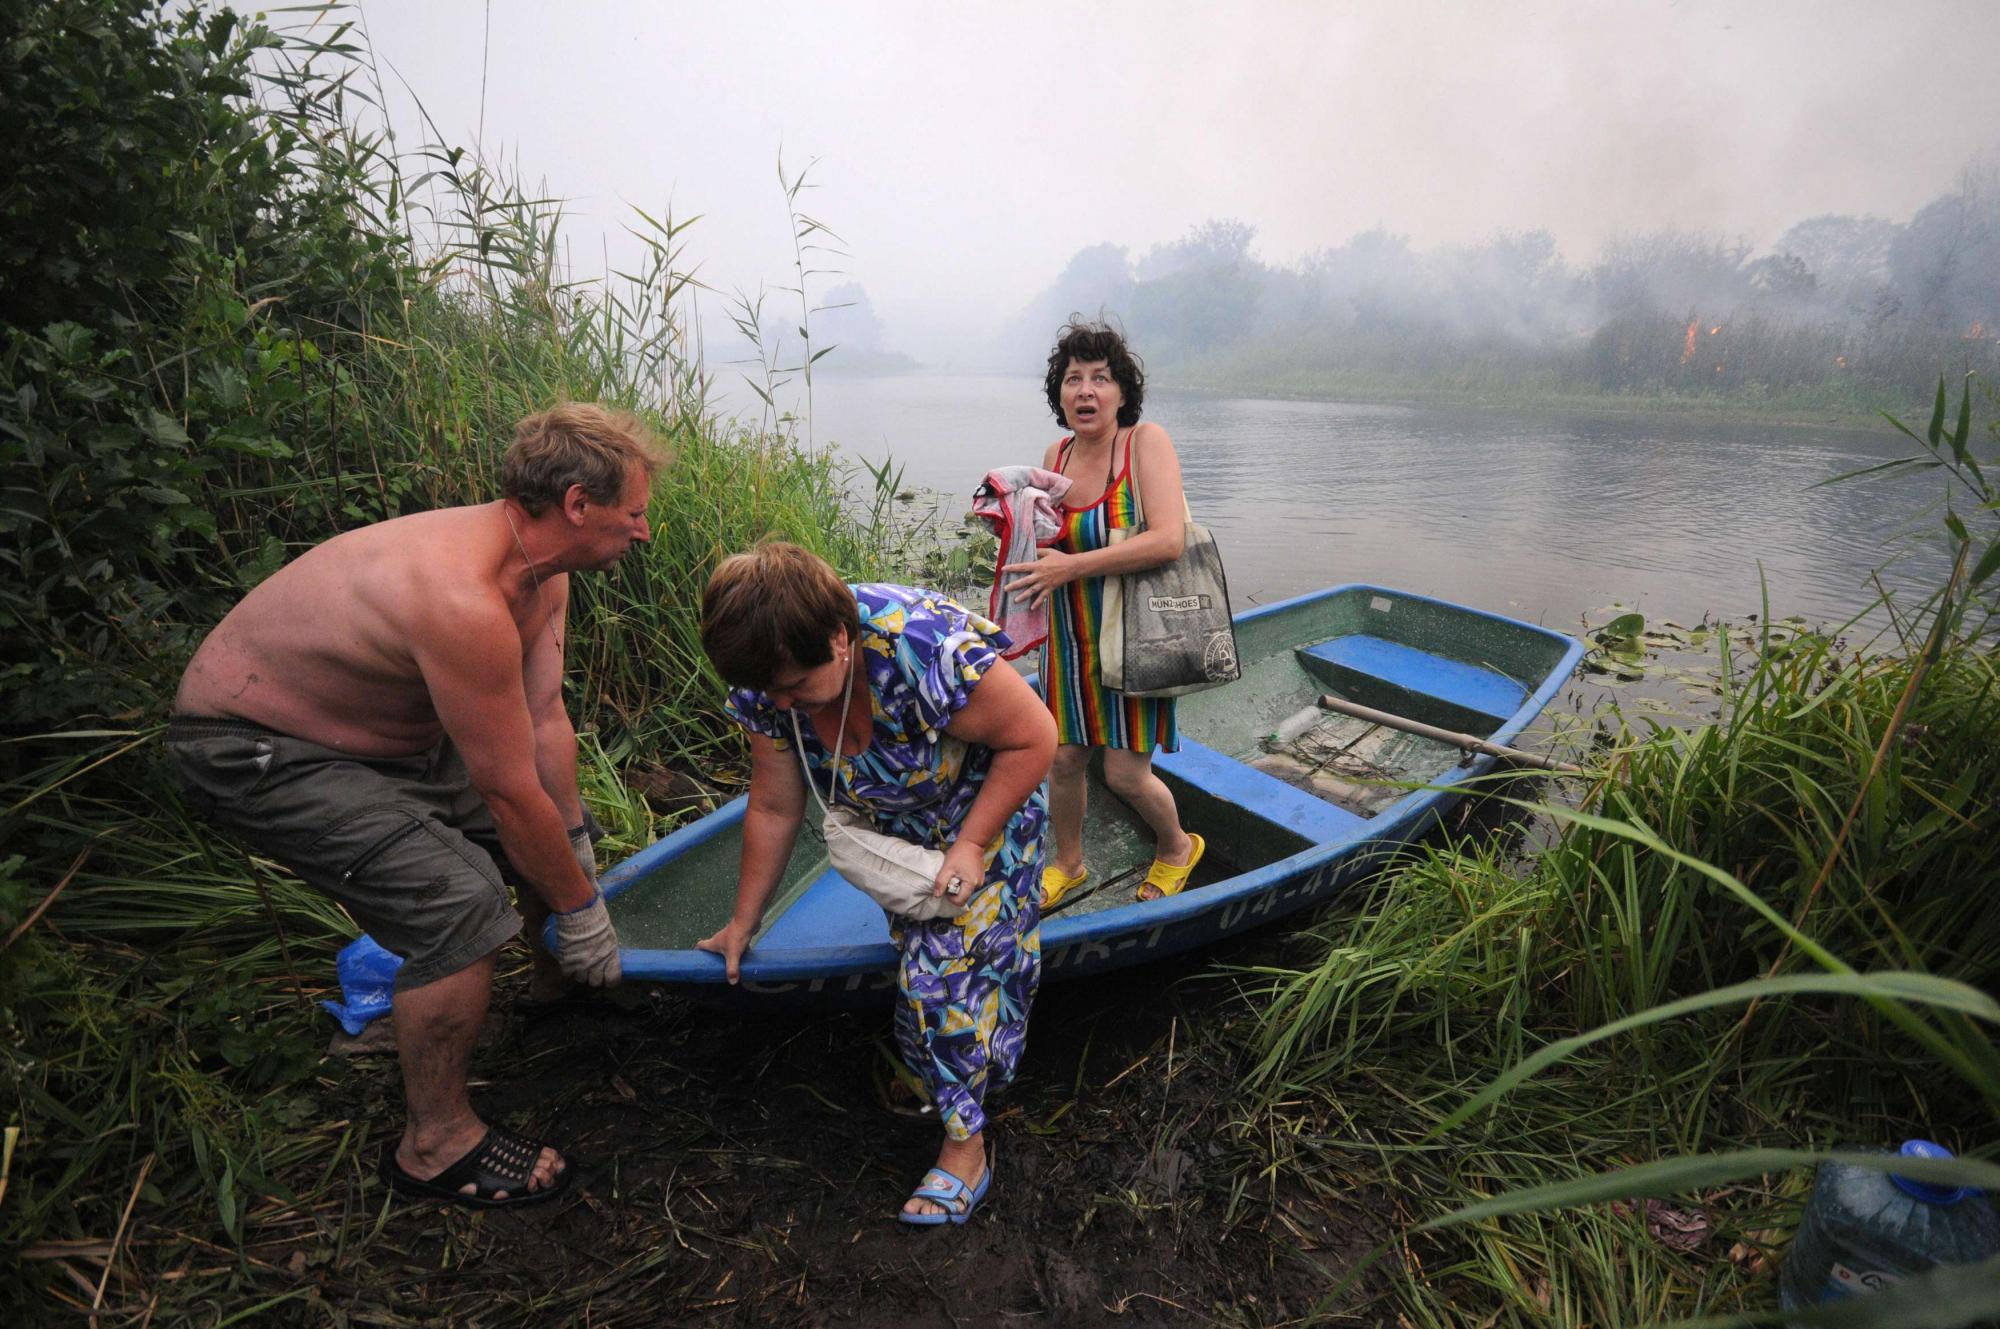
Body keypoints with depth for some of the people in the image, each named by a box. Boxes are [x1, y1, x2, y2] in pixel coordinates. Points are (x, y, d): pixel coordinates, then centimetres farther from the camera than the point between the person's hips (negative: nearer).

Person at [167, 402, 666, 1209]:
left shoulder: (542, 572, -8)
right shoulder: (463, 599, -37)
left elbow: (545, 719, -5)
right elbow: (510, 793, -30)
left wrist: (577, 860, -1)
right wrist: (580, 913, -16)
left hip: (377, 726, 9)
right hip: (253, 750, -9)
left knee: (557, 838, 12)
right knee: (460, 900, -23)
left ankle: (556, 990, 40)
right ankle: (434, 1145, -1)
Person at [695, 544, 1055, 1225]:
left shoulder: (927, 651, -41)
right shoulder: (767, 688, -20)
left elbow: (1035, 737, -26)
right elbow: (774, 809, -6)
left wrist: (972, 844, -24)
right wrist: (744, 921, 3)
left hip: (988, 809, -5)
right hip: (894, 825, 6)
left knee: (947, 965, -8)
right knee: (915, 939, 11)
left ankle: (965, 1144, 11)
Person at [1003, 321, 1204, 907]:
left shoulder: (1146, 442, -14)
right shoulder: (1056, 456, 3)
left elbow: (1167, 540, -27)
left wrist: (1072, 567, -28)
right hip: (1069, 637, 5)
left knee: (1125, 775, -1)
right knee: (1063, 758, 9)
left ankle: (1176, 846, 33)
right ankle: (1068, 863, 35)